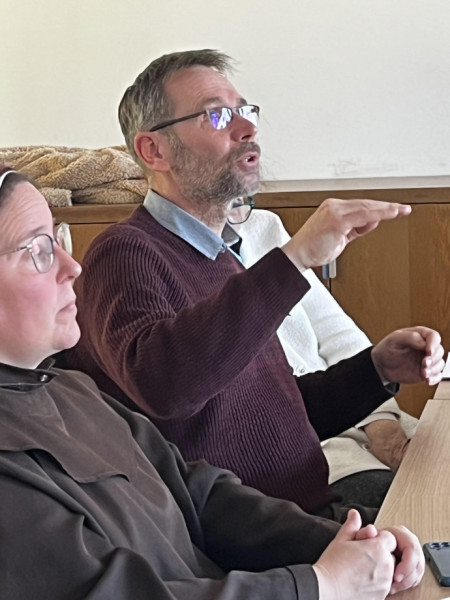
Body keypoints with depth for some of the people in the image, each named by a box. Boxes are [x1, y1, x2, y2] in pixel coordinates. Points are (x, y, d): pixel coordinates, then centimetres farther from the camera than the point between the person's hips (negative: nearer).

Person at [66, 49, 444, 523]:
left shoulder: (220, 257, 18)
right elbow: (160, 385, -32)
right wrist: (294, 259, -33)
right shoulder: (125, 253, -10)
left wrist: (378, 369, 8)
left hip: (313, 511, 9)